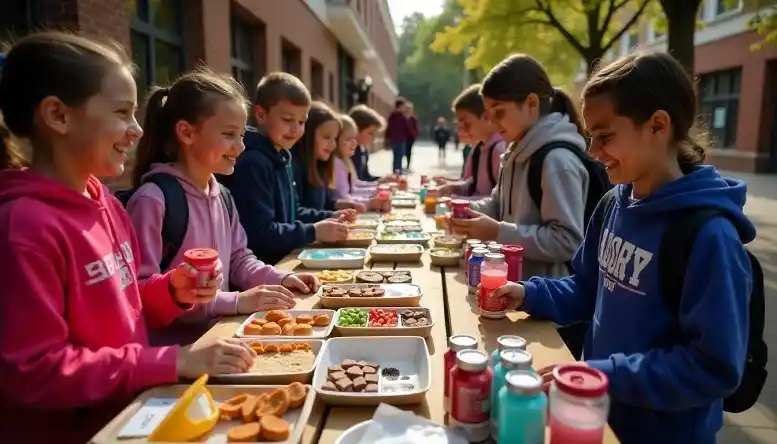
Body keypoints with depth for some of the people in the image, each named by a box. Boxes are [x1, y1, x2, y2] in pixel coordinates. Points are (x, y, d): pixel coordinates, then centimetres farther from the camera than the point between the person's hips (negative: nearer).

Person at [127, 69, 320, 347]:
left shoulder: (222, 197, 8)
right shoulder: (153, 199, -18)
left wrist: (279, 278, 1)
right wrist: (234, 301, -25)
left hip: (220, 334, 8)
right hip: (171, 347, -7)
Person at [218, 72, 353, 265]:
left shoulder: (282, 157, 12)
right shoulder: (252, 163, -19)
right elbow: (259, 233, -23)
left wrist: (328, 217, 7)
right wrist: (313, 232, -20)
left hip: (284, 258, 9)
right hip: (259, 265, -9)